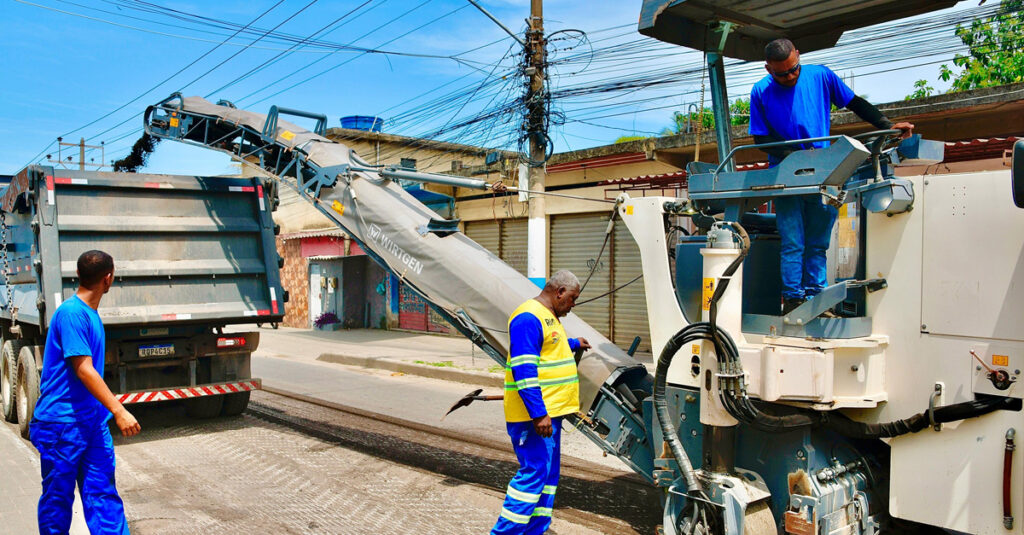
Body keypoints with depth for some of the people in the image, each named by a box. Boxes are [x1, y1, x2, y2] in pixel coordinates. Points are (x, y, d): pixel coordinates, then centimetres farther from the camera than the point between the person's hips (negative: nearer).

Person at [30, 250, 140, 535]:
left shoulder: (91, 314, 10)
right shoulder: (71, 313, -17)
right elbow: (83, 370, -23)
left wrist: (110, 410, 26)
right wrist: (118, 410, -27)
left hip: (92, 420, 8)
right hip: (62, 422, -8)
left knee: (102, 493, 5)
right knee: (58, 497, 6)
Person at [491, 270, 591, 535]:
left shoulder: (549, 317, 16)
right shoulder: (529, 318, -18)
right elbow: (523, 369, -24)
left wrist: (574, 343, 52)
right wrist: (538, 414, -27)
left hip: (550, 411, 11)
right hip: (535, 413, -11)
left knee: (549, 473, 14)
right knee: (534, 471, -9)